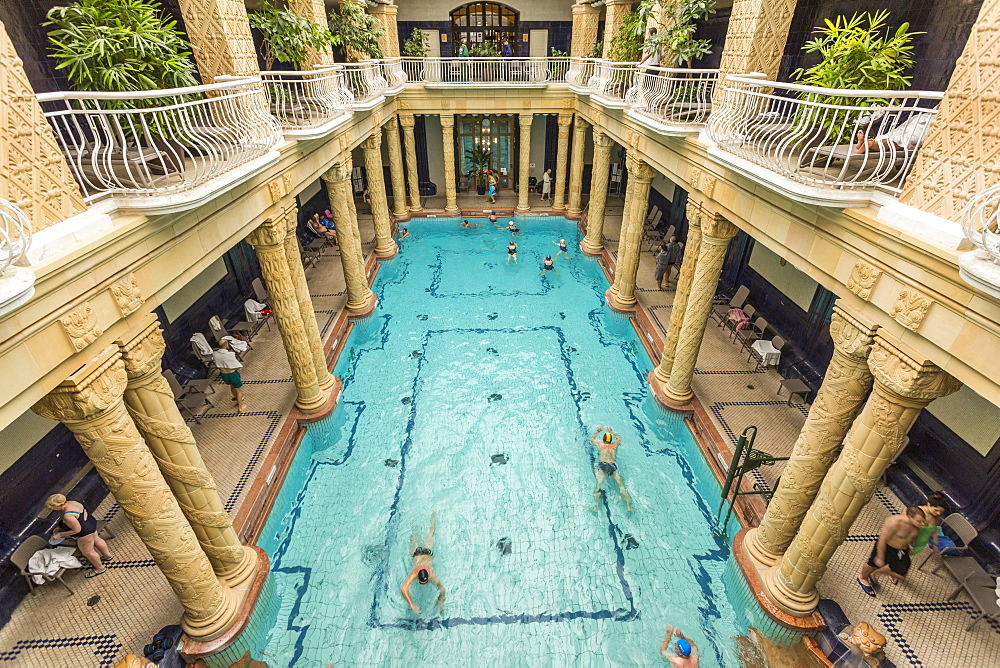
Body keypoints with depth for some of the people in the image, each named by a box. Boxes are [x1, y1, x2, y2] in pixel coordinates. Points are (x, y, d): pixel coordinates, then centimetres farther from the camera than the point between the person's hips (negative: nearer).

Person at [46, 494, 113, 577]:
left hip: (85, 533, -9)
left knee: (88, 552, 13)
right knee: (97, 540, 31)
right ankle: (108, 555, 53)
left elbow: (77, 530, -27)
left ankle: (100, 568, 34)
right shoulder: (71, 503, -9)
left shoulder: (68, 516, -34)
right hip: (91, 523, 9)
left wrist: (60, 535, -14)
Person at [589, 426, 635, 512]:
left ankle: (596, 506, -31)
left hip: (602, 465, -2)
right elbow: (619, 438, 44)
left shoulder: (600, 444, 18)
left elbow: (591, 437, 37)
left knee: (598, 485, -15)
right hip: (613, 465, 2)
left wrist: (598, 431, 47)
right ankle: (629, 506, -14)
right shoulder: (615, 445, 22)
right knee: (621, 485, -1)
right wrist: (612, 431, 55)